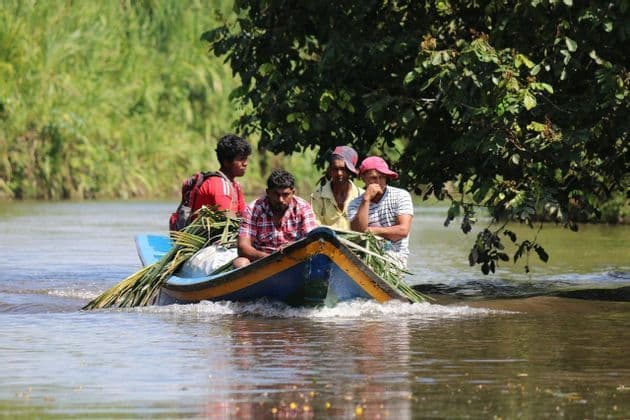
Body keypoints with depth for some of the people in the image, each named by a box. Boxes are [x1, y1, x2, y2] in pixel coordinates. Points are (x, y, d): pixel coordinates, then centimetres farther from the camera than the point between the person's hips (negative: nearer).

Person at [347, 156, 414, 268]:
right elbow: (357, 231, -11)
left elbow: (403, 230, -8)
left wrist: (372, 230, -3)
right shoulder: (355, 204, 7)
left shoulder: (401, 196, 2)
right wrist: (366, 199, -14)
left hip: (395, 255, -2)